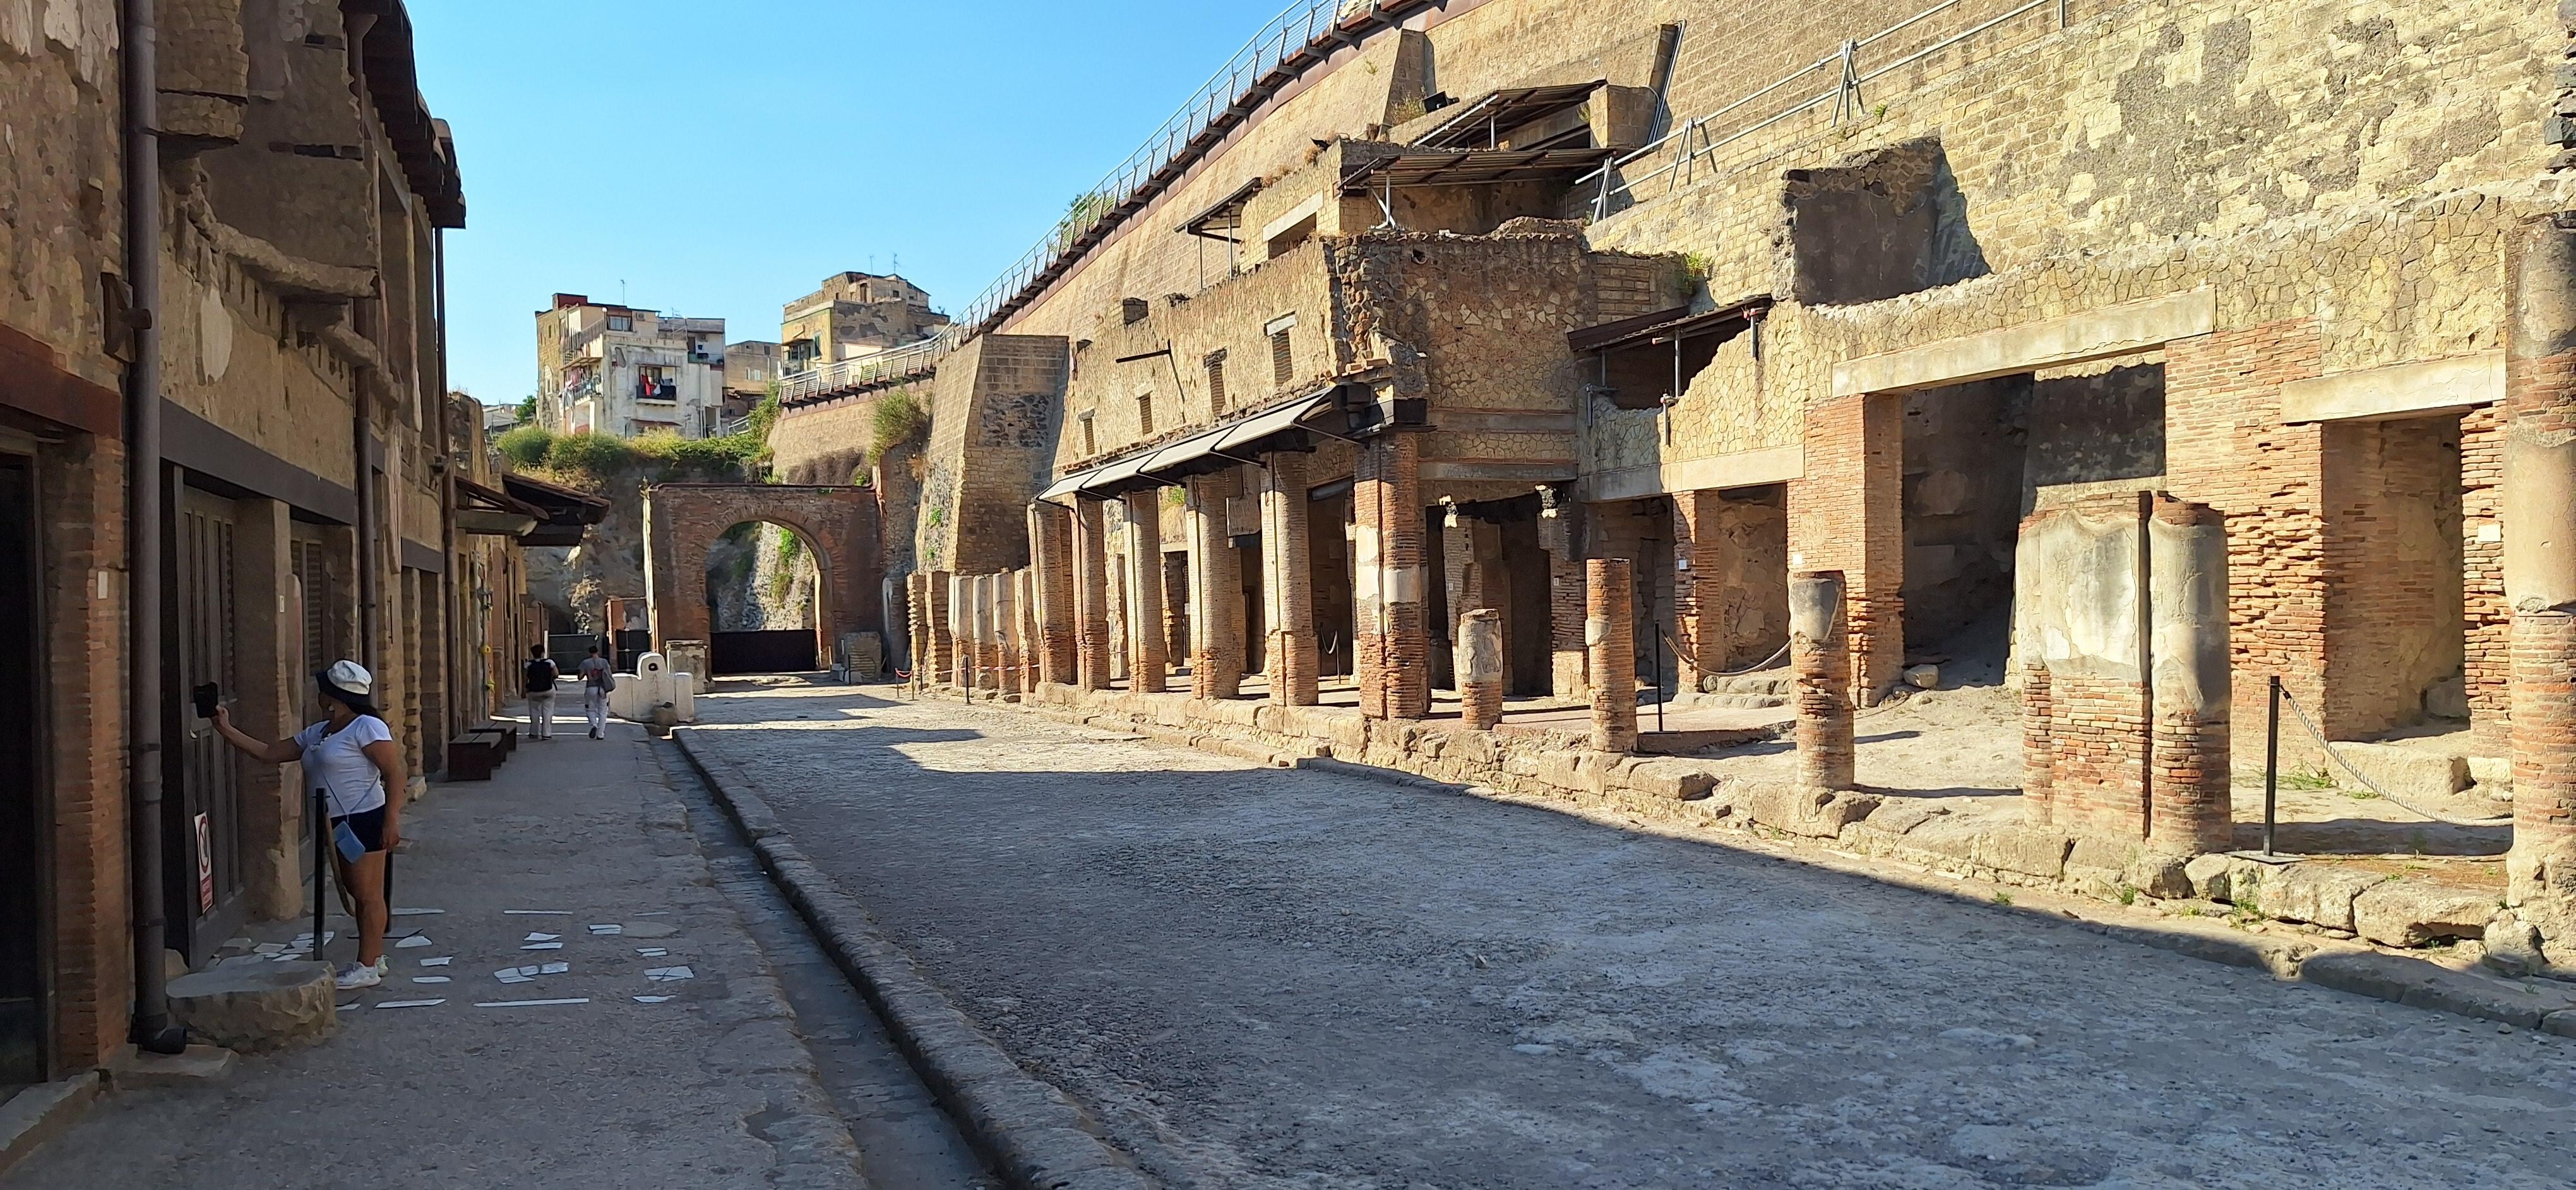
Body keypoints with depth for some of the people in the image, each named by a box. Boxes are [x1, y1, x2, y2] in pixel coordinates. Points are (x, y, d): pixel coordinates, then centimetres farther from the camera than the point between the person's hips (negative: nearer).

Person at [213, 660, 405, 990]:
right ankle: (373, 960, 21)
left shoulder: (367, 727, -12)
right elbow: (270, 753, 17)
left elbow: (394, 773, -18)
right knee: (355, 894, 13)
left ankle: (368, 967, 0)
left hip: (363, 823, -9)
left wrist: (392, 819, -24)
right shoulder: (317, 734, 17)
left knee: (368, 895, -4)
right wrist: (226, 730, 12)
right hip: (338, 827, 9)